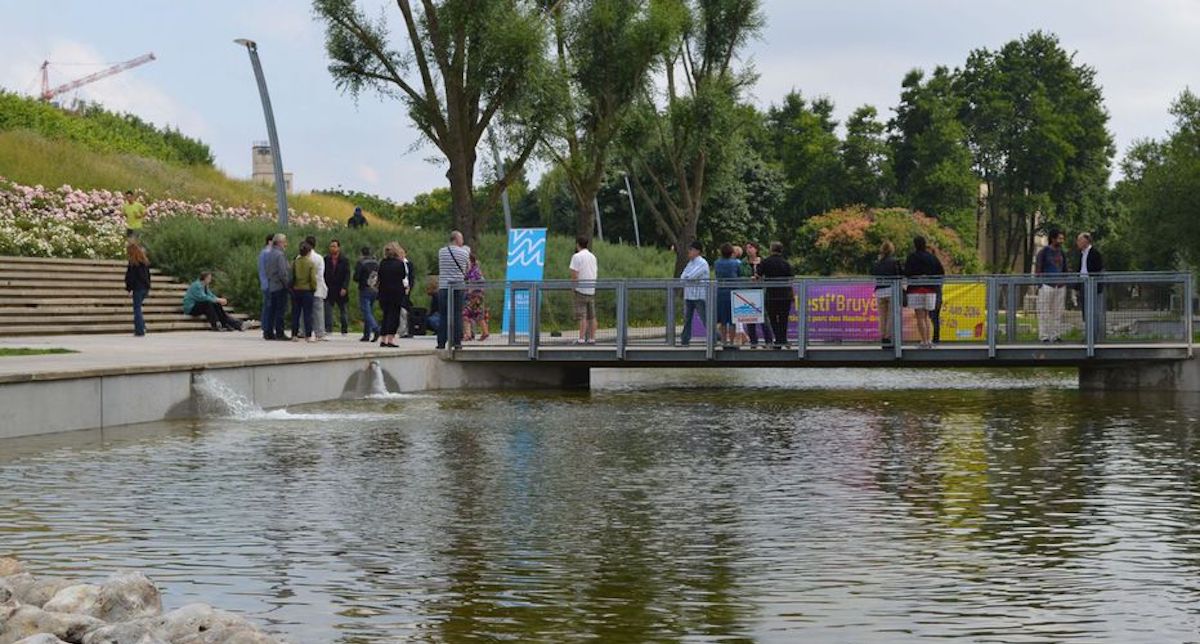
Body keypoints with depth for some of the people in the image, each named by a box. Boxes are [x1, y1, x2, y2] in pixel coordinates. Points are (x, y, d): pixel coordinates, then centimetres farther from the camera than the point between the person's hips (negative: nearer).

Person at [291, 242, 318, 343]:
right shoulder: (311, 263, -9)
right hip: (307, 290, -3)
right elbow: (313, 278, -11)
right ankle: (309, 335, -1)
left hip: (296, 290, 3)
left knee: (295, 313, 8)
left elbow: (291, 276, 1)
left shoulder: (294, 262, -1)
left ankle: (294, 335, 7)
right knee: (307, 314, 1)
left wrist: (291, 287, 13)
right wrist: (314, 288, 4)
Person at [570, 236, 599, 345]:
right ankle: (592, 338, 7)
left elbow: (574, 275, -11)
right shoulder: (593, 257, 13)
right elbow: (596, 273, 15)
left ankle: (581, 339, -12)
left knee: (582, 316, -9)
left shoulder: (577, 256, -7)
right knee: (592, 316, 6)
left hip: (581, 290, -6)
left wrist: (573, 288, -5)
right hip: (592, 290, 6)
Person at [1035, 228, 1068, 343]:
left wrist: (1065, 284, 12)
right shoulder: (1044, 252, -2)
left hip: (1060, 286, 6)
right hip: (1047, 285, -6)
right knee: (1044, 312, -6)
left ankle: (1056, 335, 8)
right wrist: (1039, 285, -12)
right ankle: (1044, 336, -5)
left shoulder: (1062, 253, 15)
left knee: (1058, 312, 4)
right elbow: (1037, 270, -4)